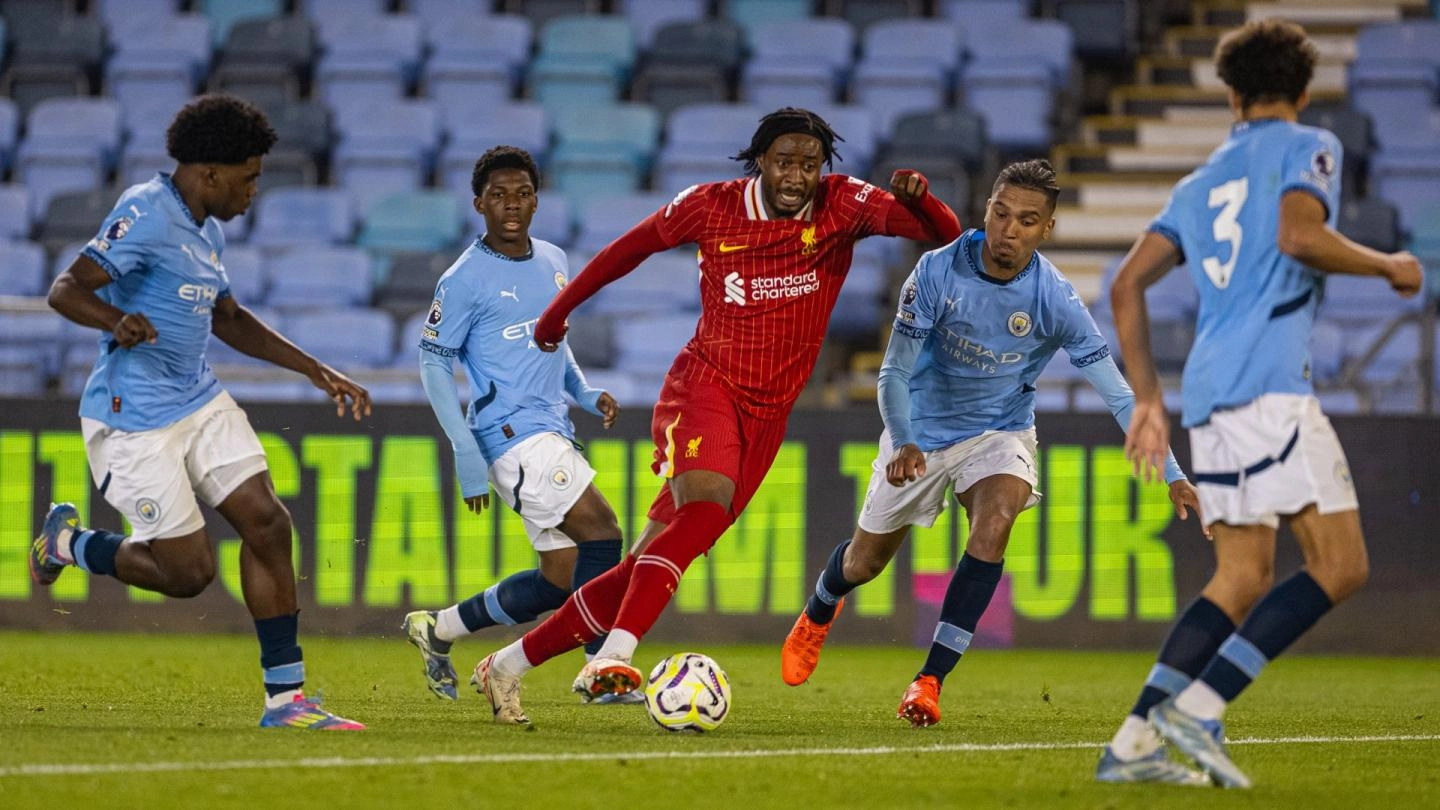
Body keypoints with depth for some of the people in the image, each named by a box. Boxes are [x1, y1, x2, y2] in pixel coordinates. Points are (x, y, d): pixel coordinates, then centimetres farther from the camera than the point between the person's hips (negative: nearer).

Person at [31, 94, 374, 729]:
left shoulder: (206, 229, 13)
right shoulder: (146, 215, -16)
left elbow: (228, 319, 28)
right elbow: (66, 290, -24)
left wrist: (316, 371, 25)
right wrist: (118, 322, -45)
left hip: (200, 402, 9)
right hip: (134, 419, -9)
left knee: (267, 524, -4)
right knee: (189, 571, -7)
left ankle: (285, 697, 2)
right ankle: (72, 543, 22)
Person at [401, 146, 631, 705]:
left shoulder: (553, 261, 13)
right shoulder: (465, 279, -8)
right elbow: (434, 364, -5)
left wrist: (583, 392, 10)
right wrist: (466, 453, -12)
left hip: (553, 434, 8)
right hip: (513, 432, -8)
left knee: (561, 583, 6)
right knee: (602, 533, -21)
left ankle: (438, 628, 21)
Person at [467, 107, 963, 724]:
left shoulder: (843, 205, -2)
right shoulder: (712, 207, -3)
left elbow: (945, 233, -13)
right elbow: (631, 247, 14)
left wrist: (916, 199, -36)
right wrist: (558, 310, 23)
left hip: (766, 417, 3)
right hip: (703, 388, -3)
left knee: (646, 570, 2)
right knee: (706, 509, -33)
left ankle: (507, 666, 14)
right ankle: (612, 661, -43)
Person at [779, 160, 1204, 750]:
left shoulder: (1055, 301, -23)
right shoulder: (938, 271, -23)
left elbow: (1119, 396, -20)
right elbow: (895, 373, -17)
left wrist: (1170, 474, -28)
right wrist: (902, 442, -35)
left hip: (1000, 432, -1)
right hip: (922, 431, 1)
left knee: (995, 523, -32)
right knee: (866, 559, 13)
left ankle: (930, 680, -26)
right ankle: (818, 615, 52)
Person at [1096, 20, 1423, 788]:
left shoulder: (1199, 184, 24)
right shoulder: (1307, 148, 6)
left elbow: (1127, 284, 18)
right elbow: (1299, 235, -14)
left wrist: (1147, 400, 22)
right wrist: (1388, 265, 1)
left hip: (1208, 394, 8)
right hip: (1269, 385, -8)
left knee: (1242, 578, 11)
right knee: (1339, 564, -8)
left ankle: (1135, 741, -1)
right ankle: (1197, 706, -20)